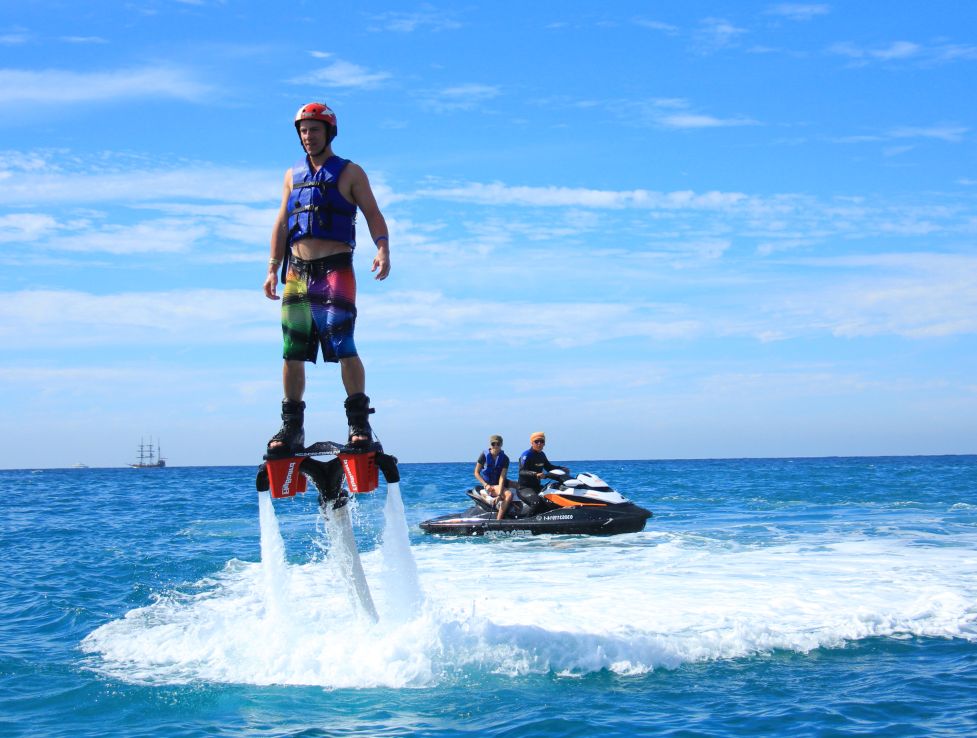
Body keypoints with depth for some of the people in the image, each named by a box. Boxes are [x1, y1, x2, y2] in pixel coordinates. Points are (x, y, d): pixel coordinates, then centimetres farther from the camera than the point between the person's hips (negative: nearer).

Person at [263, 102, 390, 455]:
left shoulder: (350, 172, 6)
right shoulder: (293, 174, 19)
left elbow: (373, 214, -2)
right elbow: (281, 224, 20)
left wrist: (383, 250, -19)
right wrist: (273, 269, 12)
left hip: (335, 270, -4)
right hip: (297, 272, 5)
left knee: (342, 346, -15)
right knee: (292, 352, 3)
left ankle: (359, 422, -11)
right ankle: (292, 427, 10)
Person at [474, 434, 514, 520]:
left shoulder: (504, 458, -5)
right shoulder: (484, 455, -6)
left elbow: (502, 477, -15)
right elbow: (476, 473, -2)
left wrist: (499, 494, -26)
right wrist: (485, 485, -17)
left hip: (500, 484, 5)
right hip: (489, 485, -5)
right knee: (509, 494, -28)